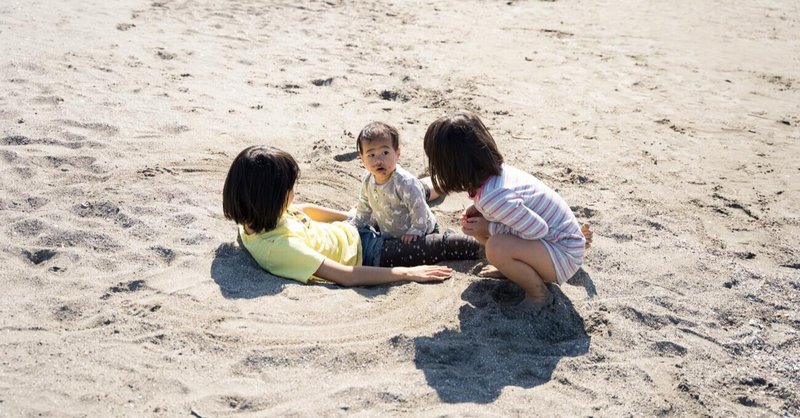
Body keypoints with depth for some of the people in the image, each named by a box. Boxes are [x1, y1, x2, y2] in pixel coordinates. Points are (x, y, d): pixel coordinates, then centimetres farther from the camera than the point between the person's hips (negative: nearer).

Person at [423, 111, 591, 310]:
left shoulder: (493, 197, -33)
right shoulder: (494, 169, -7)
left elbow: (539, 229, -29)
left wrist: (489, 228, -19)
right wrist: (476, 208, -5)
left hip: (564, 254, -8)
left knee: (496, 247, -31)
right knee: (477, 226, 5)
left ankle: (538, 293, -7)